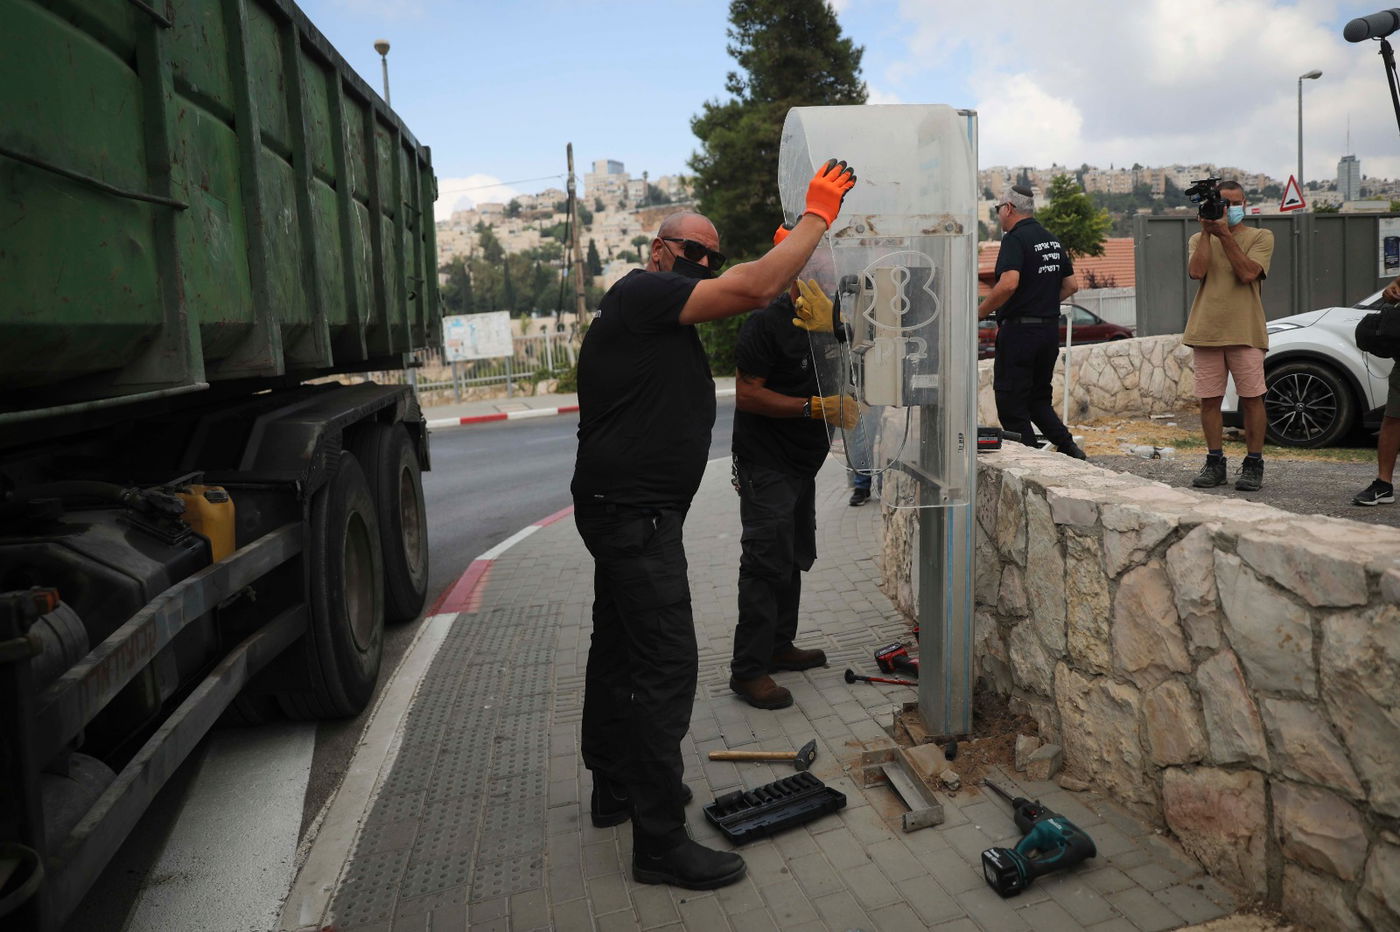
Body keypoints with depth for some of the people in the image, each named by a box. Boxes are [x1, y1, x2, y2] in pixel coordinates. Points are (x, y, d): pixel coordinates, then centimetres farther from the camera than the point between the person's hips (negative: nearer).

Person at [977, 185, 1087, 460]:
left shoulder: (1015, 239, -12)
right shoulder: (1052, 241, 15)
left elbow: (1008, 284, -26)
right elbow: (1072, 285, 19)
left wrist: (979, 312, -16)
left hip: (1020, 330, -8)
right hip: (1050, 329, 8)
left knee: (1011, 403, 0)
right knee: (1038, 399, 19)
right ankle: (1068, 446, 8)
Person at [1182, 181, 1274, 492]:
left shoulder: (1261, 237, 7)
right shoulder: (1199, 239, 14)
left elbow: (1247, 273, -11)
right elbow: (1196, 271, -6)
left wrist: (1225, 235, -10)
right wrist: (1207, 232, -6)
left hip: (1245, 332, -2)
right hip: (1206, 331, 2)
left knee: (1251, 398, -2)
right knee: (1209, 400, 4)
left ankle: (1253, 464, 7)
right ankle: (1214, 463, 13)